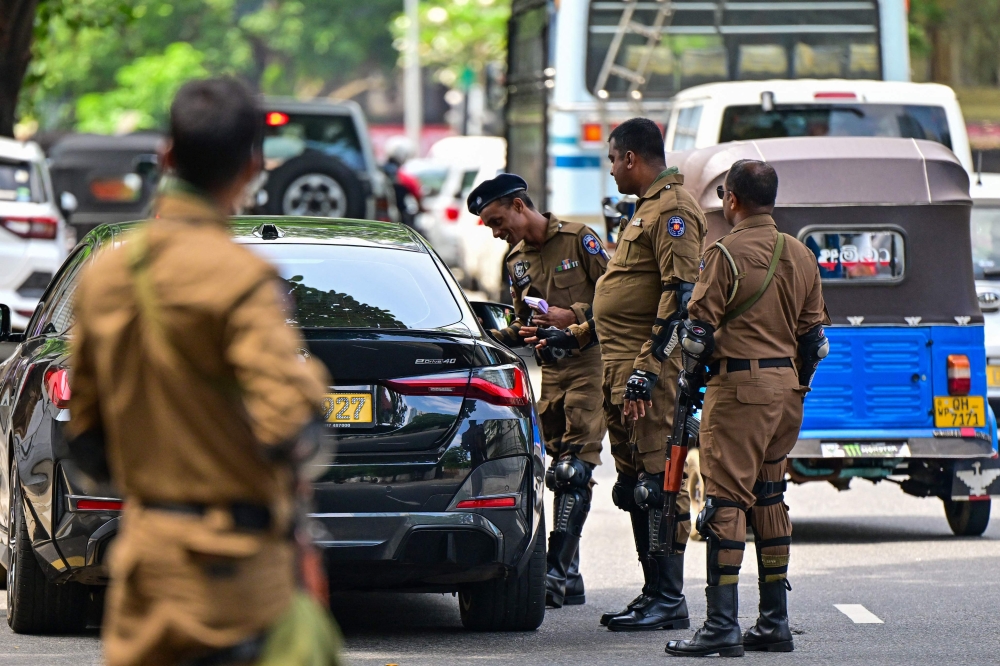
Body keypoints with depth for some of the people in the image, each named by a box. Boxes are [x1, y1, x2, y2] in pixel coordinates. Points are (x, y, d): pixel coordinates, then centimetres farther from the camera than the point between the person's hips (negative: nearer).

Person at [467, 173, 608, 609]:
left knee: (571, 471, -14)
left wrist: (573, 316, -17)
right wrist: (497, 339, 5)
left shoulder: (578, 240, -5)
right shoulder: (517, 260, 16)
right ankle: (570, 579, 8)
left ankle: (557, 573, -19)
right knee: (562, 474, 6)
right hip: (552, 371, 7)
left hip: (589, 363, -7)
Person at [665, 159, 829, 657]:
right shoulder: (801, 256, 11)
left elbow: (697, 331, -11)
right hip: (786, 387, 7)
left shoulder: (726, 254, -11)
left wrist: (701, 356, 11)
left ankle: (722, 625, -14)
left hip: (739, 386, -7)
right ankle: (774, 623, 15)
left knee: (725, 500, -8)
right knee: (769, 499, 14)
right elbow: (813, 334, 16)